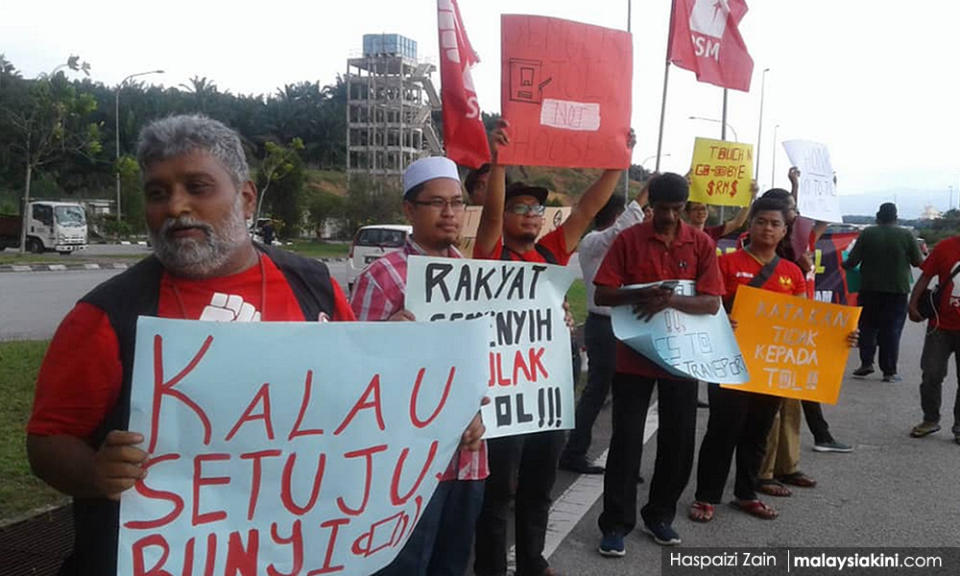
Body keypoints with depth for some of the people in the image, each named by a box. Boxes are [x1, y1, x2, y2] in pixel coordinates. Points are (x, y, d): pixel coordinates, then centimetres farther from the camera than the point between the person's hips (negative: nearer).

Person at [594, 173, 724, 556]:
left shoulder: (701, 244, 1)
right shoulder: (628, 240, -3)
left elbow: (712, 303, -6)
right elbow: (602, 295, -7)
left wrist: (671, 300, -23)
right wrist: (638, 296, -25)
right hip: (634, 355, -2)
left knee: (679, 440, 9)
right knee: (626, 439, 1)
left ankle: (660, 515, 28)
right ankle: (616, 523, 11)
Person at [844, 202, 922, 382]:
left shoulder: (867, 234, -4)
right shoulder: (906, 235, -4)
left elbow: (852, 261, -7)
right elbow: (918, 262, 2)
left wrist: (845, 265, 15)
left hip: (870, 289, 0)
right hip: (898, 290, 0)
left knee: (868, 327, 14)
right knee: (892, 330, 5)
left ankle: (866, 362, 5)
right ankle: (889, 371, 6)